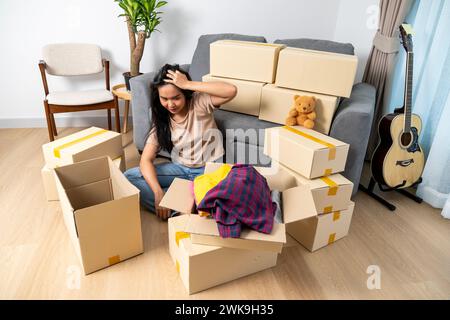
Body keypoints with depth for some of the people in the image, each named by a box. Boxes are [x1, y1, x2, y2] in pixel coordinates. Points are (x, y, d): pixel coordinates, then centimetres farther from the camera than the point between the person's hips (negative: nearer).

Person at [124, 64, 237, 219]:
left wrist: (188, 84, -31)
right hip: (181, 169, 4)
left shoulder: (199, 102, -14)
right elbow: (146, 160, -10)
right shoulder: (161, 120, -4)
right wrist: (159, 193, -27)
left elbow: (231, 90, -32)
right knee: (128, 176, -14)